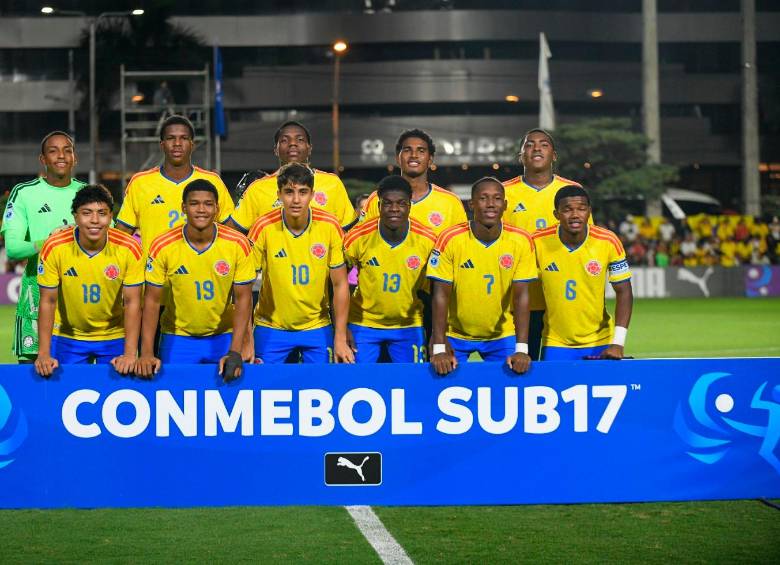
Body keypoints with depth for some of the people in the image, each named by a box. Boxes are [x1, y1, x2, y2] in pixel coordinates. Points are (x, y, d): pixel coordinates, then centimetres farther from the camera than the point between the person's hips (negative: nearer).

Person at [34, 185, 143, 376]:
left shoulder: (129, 249, -18)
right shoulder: (54, 247, -18)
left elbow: (132, 303, -14)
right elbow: (48, 302, -11)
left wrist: (130, 354, -21)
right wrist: (44, 353, -17)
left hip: (115, 337, 0)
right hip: (67, 337, 0)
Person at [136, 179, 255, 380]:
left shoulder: (238, 244, -12)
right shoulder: (162, 246, -12)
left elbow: (243, 298, -8)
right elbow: (152, 300, -9)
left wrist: (235, 352, -18)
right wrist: (147, 354, -18)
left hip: (223, 337, 0)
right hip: (177, 339, 0)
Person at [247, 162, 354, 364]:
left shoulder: (330, 226, -10)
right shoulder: (264, 228, -14)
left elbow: (340, 285, -3)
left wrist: (340, 339, -6)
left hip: (317, 328, 1)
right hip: (271, 329, -1)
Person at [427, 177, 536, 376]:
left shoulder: (521, 241, -11)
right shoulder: (450, 239, -16)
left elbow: (521, 296, -11)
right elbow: (441, 295, -15)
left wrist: (521, 349, -20)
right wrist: (439, 349, -22)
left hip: (502, 335, 1)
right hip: (455, 335, -1)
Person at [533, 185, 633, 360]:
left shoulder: (608, 242, -11)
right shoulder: (538, 242, -12)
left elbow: (623, 292, -4)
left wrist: (618, 343, -14)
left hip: (600, 344, 0)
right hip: (555, 345, 0)